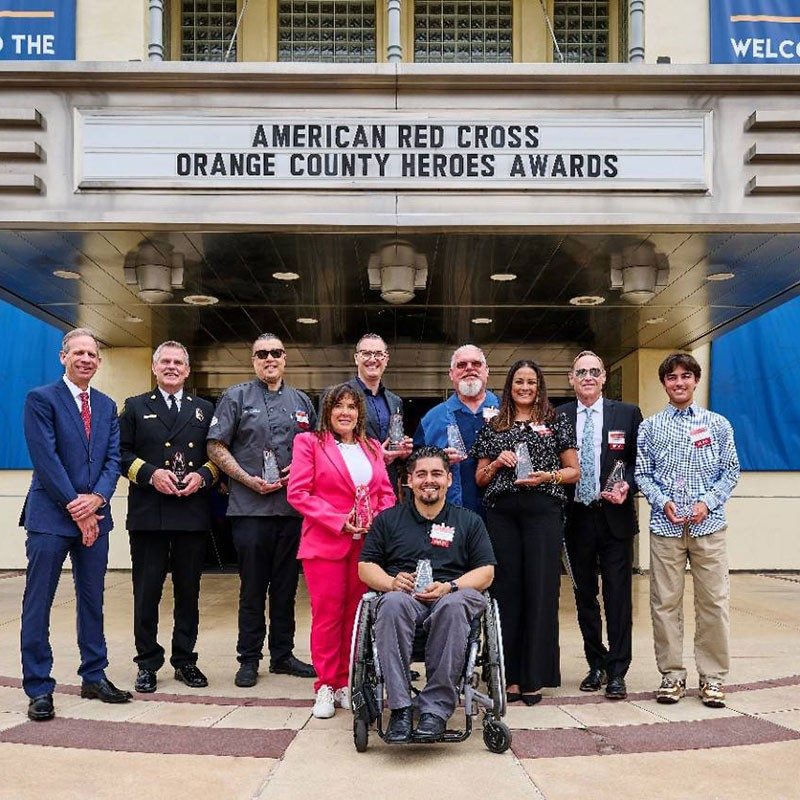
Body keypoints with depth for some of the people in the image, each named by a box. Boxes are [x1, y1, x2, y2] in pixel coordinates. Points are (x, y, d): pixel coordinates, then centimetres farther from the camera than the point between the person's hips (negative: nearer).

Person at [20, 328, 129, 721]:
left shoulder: (107, 406, 13)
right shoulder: (41, 398, -4)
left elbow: (113, 458, 7)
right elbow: (45, 459, -11)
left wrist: (96, 499, -10)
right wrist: (76, 508, -13)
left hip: (94, 515, 6)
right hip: (51, 516, -5)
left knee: (92, 601, 13)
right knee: (38, 604, 0)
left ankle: (94, 677, 23)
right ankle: (39, 688, 8)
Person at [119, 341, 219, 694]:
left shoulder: (204, 410, 15)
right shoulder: (136, 407, 10)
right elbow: (122, 453, 2)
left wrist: (202, 476, -8)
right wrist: (151, 474, -13)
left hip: (193, 513, 2)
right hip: (148, 514, -1)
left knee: (188, 591, 7)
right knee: (147, 591, 3)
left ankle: (185, 660, 18)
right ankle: (147, 663, 13)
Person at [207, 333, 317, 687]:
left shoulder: (301, 402, 14)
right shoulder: (237, 397, 3)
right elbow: (216, 447, -2)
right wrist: (249, 480, -11)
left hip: (292, 507, 4)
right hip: (250, 508, -3)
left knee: (286, 585, 10)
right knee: (252, 587, 3)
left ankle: (282, 655, 21)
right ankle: (249, 658, 13)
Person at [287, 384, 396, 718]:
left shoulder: (372, 447, 16)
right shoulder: (309, 442, 2)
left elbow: (386, 493, 15)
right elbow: (297, 493, -6)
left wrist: (379, 521, -6)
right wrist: (338, 521, -13)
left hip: (366, 544, 4)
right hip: (325, 543, -4)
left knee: (357, 614, 5)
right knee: (327, 614, 0)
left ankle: (346, 683, 16)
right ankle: (325, 686, 11)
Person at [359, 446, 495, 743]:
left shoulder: (469, 521, 20)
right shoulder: (388, 519, 21)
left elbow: (486, 571, 11)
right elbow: (365, 567, 15)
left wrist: (448, 587, -9)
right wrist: (392, 581, -7)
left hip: (452, 596, 0)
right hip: (404, 594, 1)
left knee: (453, 605, -39)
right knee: (393, 602, -37)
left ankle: (436, 709, -35)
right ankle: (399, 708, -36)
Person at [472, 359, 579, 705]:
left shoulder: (557, 423, 9)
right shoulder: (493, 427, 15)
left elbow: (574, 470, 7)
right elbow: (480, 478, 16)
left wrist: (547, 476, -10)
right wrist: (497, 463, -2)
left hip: (543, 511, -2)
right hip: (501, 513, 2)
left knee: (540, 590, -3)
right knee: (506, 590, 1)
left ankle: (533, 678, 5)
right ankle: (510, 675, 9)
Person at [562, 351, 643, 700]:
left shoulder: (627, 414, 3)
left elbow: (640, 462, 4)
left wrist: (627, 485, -15)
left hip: (614, 516, -1)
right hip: (576, 517, 2)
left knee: (618, 596, 0)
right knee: (585, 595, 11)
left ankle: (617, 671, 8)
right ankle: (596, 665, 24)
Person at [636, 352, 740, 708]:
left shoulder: (718, 424, 7)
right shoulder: (650, 427, 8)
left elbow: (731, 471, 7)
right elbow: (642, 474, 7)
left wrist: (707, 503, -8)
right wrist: (663, 502, -9)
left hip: (708, 524, 0)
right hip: (665, 525, 1)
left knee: (713, 600, 0)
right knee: (665, 602, 3)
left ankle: (713, 676, 11)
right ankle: (672, 674, 13)